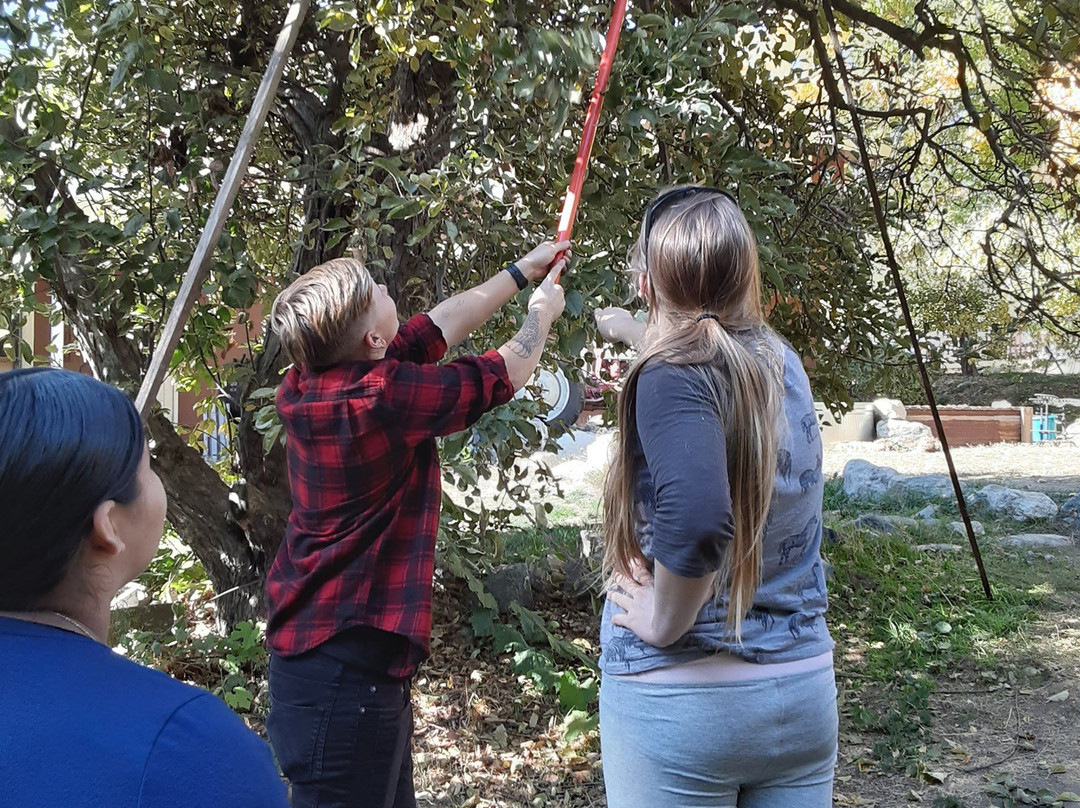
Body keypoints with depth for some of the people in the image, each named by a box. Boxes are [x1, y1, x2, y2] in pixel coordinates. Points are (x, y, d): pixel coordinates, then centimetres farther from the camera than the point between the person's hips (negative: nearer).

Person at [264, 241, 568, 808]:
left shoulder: (308, 383, 1)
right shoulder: (382, 394, -23)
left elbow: (440, 326, 13)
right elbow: (504, 374, -6)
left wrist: (520, 272, 24)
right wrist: (541, 314, 15)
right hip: (347, 670, -9)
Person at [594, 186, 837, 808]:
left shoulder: (672, 376, -18)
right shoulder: (783, 364, 2)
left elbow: (696, 518, -36)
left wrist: (661, 620, -19)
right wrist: (639, 335, 42)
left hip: (680, 699, -6)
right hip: (802, 689, 6)